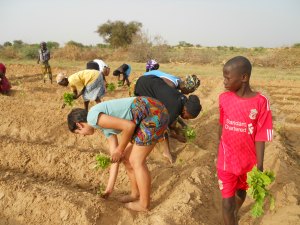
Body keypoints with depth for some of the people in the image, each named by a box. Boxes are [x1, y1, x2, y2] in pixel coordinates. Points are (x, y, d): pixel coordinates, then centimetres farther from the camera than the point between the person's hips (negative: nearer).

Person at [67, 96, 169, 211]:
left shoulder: (93, 117, -9)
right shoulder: (105, 125, 19)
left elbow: (129, 126, -18)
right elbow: (115, 158, 20)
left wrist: (120, 150, -3)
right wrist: (109, 188, 25)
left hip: (153, 113, -10)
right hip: (152, 113, 10)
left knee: (137, 161, 2)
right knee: (126, 158, 16)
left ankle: (144, 203, 20)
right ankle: (136, 194, 35)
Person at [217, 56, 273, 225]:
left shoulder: (261, 103, -18)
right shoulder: (224, 98, -9)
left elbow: (260, 137, -13)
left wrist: (259, 166, -9)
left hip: (248, 161, 0)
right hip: (227, 161, 1)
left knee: (241, 191, 24)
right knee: (227, 202, 1)